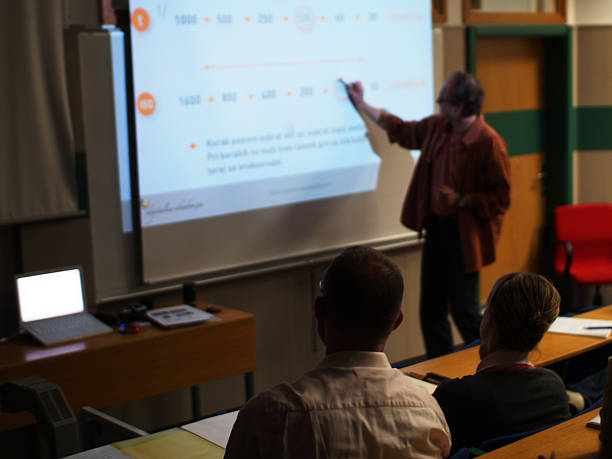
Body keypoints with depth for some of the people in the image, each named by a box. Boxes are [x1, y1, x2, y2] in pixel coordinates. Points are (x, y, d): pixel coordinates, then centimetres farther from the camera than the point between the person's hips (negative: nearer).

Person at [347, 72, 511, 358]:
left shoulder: (489, 143, -18)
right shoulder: (436, 128, 6)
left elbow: (501, 198, -17)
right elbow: (402, 131, 24)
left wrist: (460, 200, -24)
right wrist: (362, 104, 28)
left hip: (463, 237, -8)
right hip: (436, 229, 8)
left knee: (465, 314, -3)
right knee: (431, 312, 13)